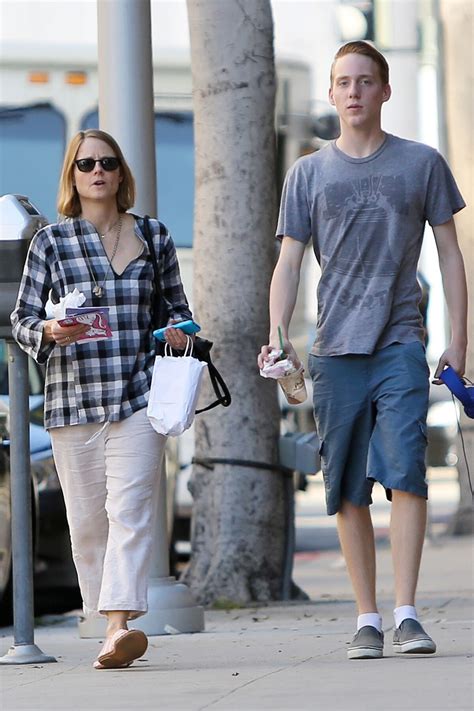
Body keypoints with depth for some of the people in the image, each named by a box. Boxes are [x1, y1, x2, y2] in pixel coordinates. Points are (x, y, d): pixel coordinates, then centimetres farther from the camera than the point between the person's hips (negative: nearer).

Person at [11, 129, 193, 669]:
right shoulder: (51, 241, 5)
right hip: (72, 397, 1)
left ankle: (121, 625, -25)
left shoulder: (153, 237, 10)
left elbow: (176, 303, 22)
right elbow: (21, 320, 5)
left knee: (130, 508, -15)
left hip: (138, 396, 0)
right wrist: (51, 331, -16)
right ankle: (112, 627, 13)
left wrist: (180, 331, 0)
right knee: (87, 519, 3)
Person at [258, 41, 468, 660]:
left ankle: (406, 613, -15)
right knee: (348, 489, 1)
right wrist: (277, 337, -5)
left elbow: (449, 253, 11)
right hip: (335, 349, 2)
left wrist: (458, 339, 4)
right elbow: (289, 263, 10)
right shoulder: (308, 175, 11)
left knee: (405, 469, -16)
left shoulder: (422, 164, 9)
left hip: (400, 344, -2)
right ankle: (367, 619, 7)